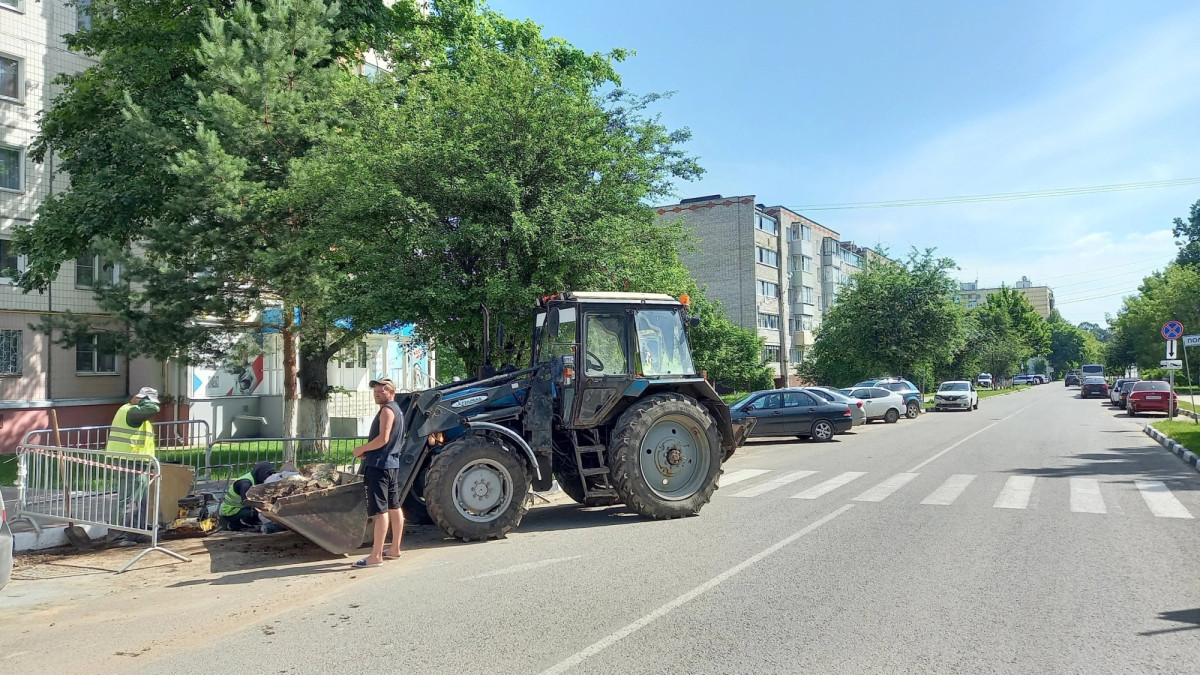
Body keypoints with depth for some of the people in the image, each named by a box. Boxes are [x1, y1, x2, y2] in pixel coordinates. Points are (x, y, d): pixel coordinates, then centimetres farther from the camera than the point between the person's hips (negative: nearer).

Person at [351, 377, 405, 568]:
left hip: (379, 466, -11)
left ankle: (376, 557, -9)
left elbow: (383, 439, -23)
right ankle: (395, 549, 22)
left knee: (380, 511, -10)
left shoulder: (387, 410, -13)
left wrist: (362, 449, -11)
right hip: (392, 464, 11)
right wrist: (367, 451, 12)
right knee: (394, 508, 14)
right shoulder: (397, 410, 18)